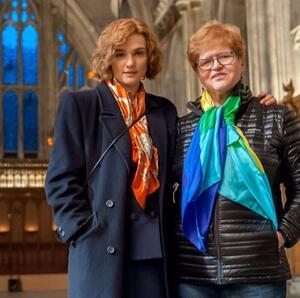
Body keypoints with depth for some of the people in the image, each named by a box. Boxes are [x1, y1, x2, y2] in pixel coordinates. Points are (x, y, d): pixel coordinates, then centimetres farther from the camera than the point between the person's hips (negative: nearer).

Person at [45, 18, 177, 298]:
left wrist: (169, 230, 6)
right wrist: (85, 232, -10)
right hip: (102, 251, -3)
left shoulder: (164, 110, 13)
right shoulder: (78, 105, 1)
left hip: (156, 251, 4)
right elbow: (61, 180, -2)